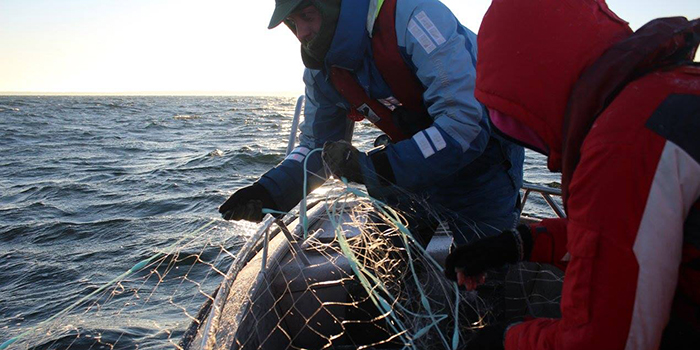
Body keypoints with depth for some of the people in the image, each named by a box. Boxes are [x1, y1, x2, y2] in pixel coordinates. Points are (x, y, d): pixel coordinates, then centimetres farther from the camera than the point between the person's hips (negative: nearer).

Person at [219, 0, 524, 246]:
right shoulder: (321, 72, -8)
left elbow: (465, 124, -38)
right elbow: (319, 147, 2)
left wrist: (372, 167, -39)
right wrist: (271, 191, -16)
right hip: (421, 166, 6)